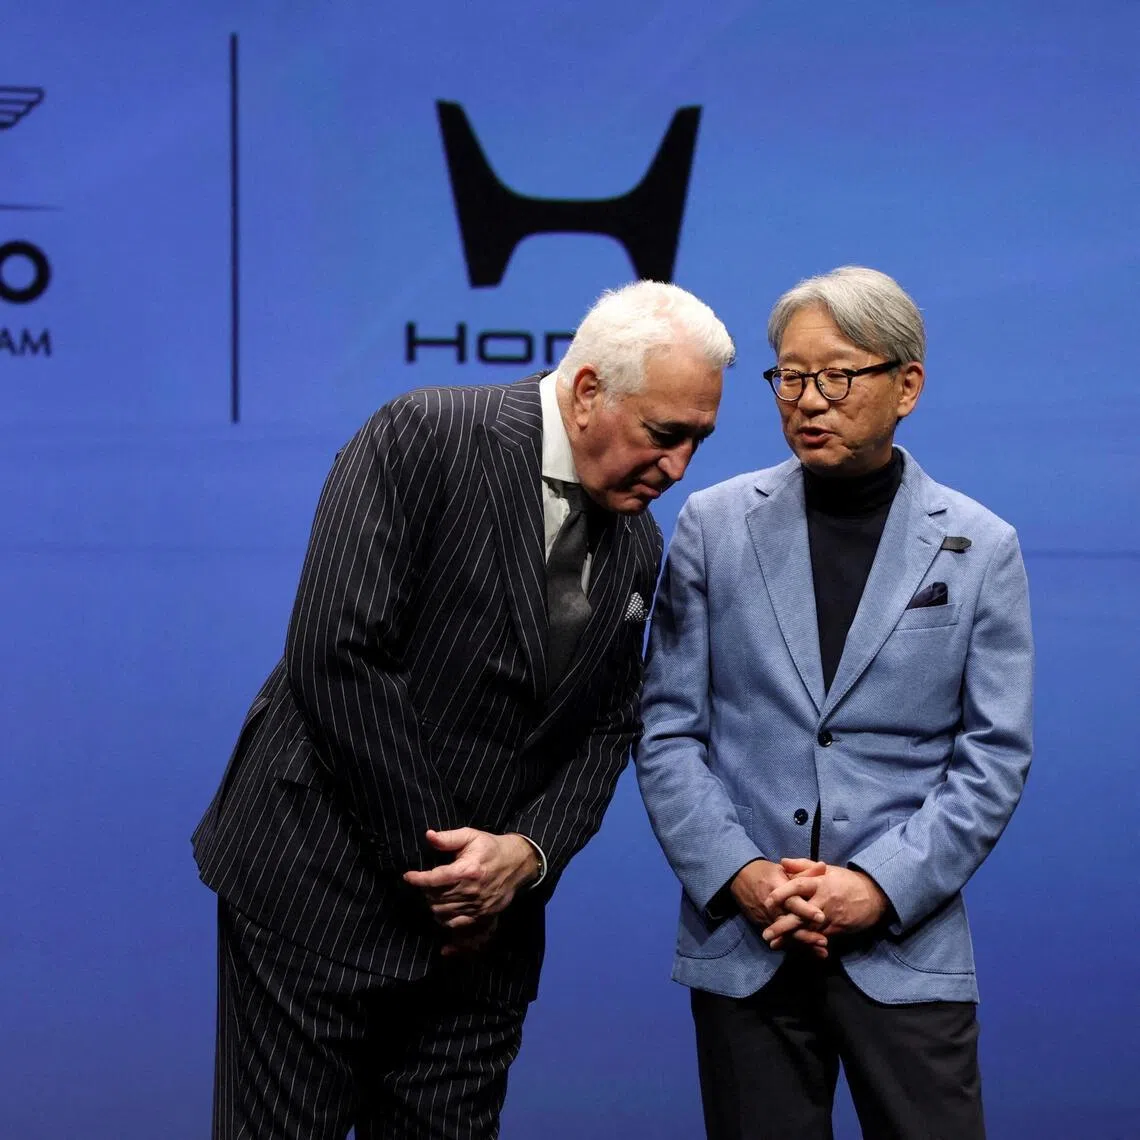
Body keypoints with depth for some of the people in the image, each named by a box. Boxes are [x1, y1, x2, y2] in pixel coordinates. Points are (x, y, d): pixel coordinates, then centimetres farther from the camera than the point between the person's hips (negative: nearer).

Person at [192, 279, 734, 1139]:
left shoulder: (636, 548, 8)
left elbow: (606, 732, 10)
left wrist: (526, 854, -9)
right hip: (318, 895, -5)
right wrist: (430, 866, -14)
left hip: (483, 917, 6)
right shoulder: (426, 438, -12)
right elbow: (339, 660, -19)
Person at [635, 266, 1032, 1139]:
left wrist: (883, 885, -11)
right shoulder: (715, 525, 3)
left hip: (907, 947, 0)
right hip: (744, 943, 1)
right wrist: (738, 874, -10)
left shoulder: (980, 548, 2)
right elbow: (669, 730, 2)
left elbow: (995, 756, 0)